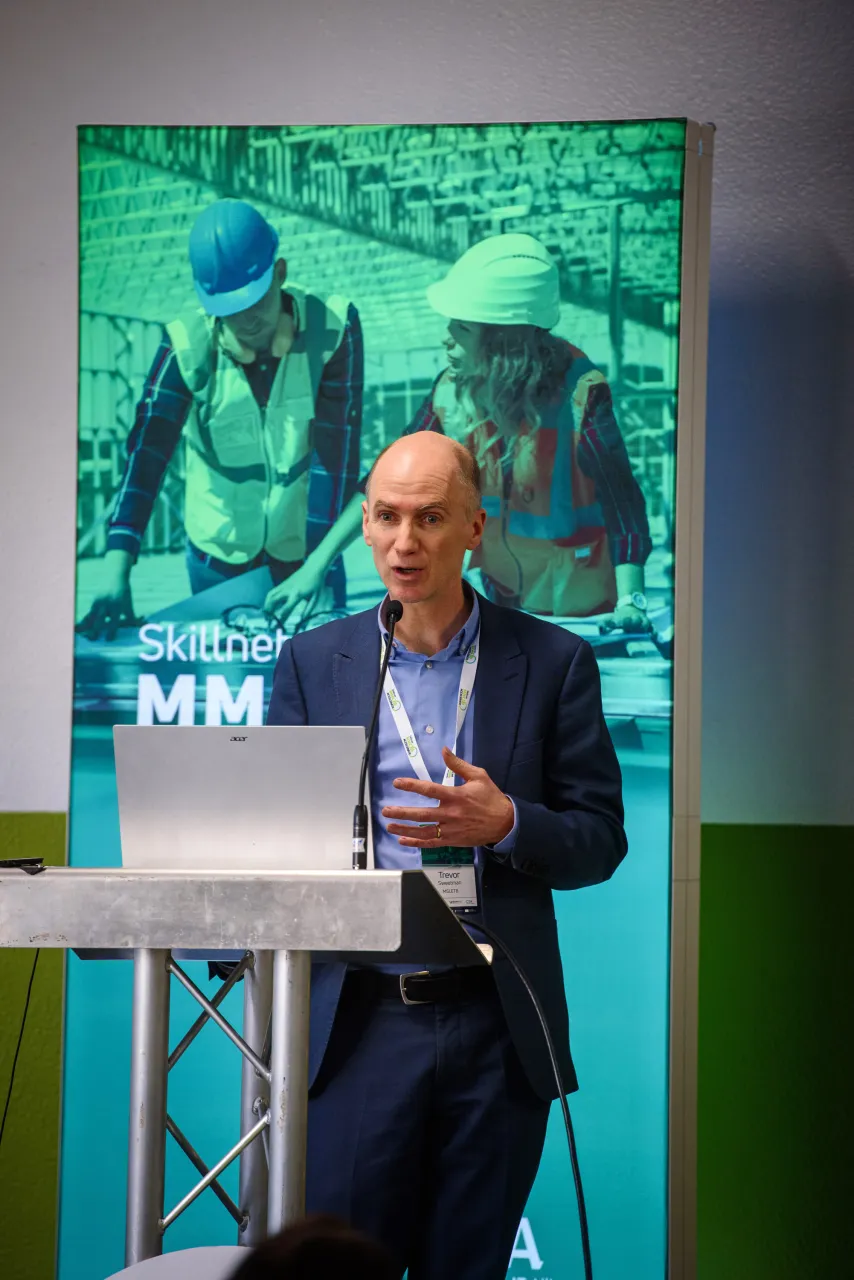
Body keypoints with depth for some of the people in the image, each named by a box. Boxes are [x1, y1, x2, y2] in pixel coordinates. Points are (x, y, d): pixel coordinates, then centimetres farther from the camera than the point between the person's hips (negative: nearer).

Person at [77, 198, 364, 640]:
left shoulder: (333, 328, -17)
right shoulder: (187, 344, -17)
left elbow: (337, 452, -19)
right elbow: (146, 454, -22)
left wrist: (317, 566, -24)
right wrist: (116, 570, -32)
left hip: (306, 556, 0)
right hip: (218, 562, 0)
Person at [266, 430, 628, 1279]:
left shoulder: (552, 662, 4)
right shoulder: (313, 661, 9)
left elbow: (600, 841, 5)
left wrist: (505, 824, -16)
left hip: (496, 1026, 0)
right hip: (358, 1019, 1)